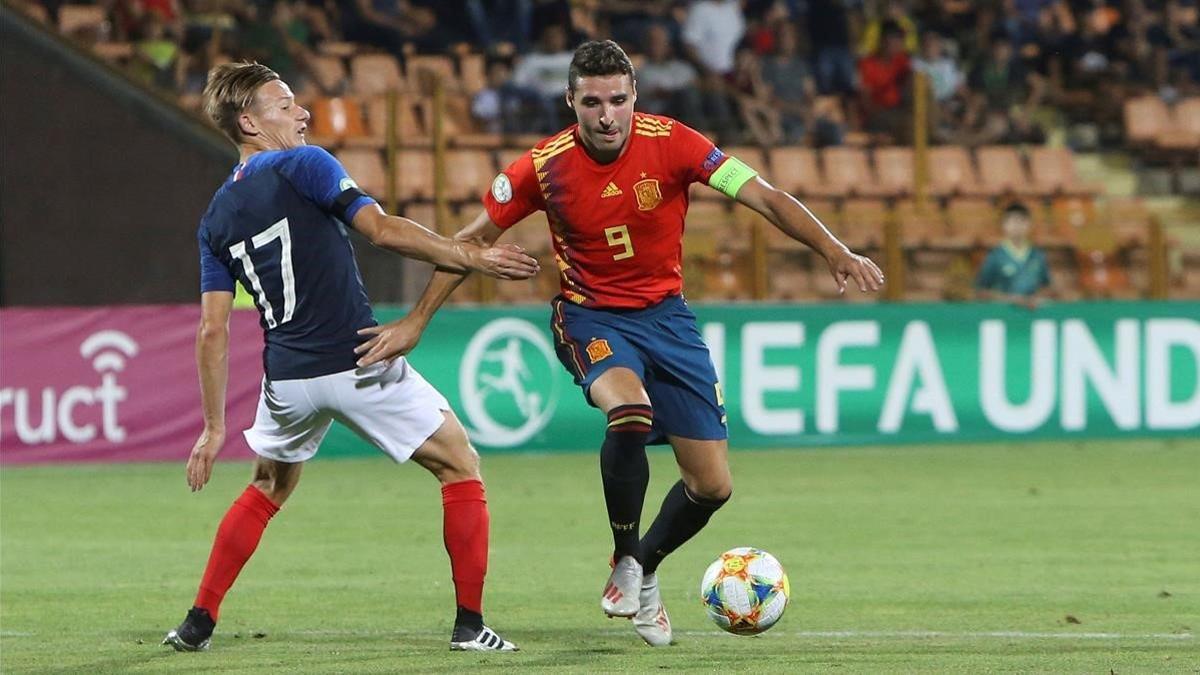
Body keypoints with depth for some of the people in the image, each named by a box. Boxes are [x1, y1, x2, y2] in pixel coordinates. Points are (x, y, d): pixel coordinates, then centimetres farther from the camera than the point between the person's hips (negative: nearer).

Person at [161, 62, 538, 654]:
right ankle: (470, 623, 0)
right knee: (460, 467, 7)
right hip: (358, 362, -6)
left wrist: (214, 426, 14)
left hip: (288, 378, 6)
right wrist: (473, 258, -12)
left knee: (267, 490, 29)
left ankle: (197, 623, 24)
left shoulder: (217, 217, 12)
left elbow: (212, 330, 10)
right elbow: (382, 230, -17)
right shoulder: (303, 166, -5)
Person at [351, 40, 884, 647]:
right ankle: (624, 560, -12)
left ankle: (644, 569, 30)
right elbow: (473, 240, 0)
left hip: (666, 315, 2)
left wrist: (834, 251, -30)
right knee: (630, 411, -36)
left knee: (712, 486, -1)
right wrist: (415, 321, 0)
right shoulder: (545, 166, -13)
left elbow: (763, 196, -17)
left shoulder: (670, 143, -14)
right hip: (592, 317, -2)